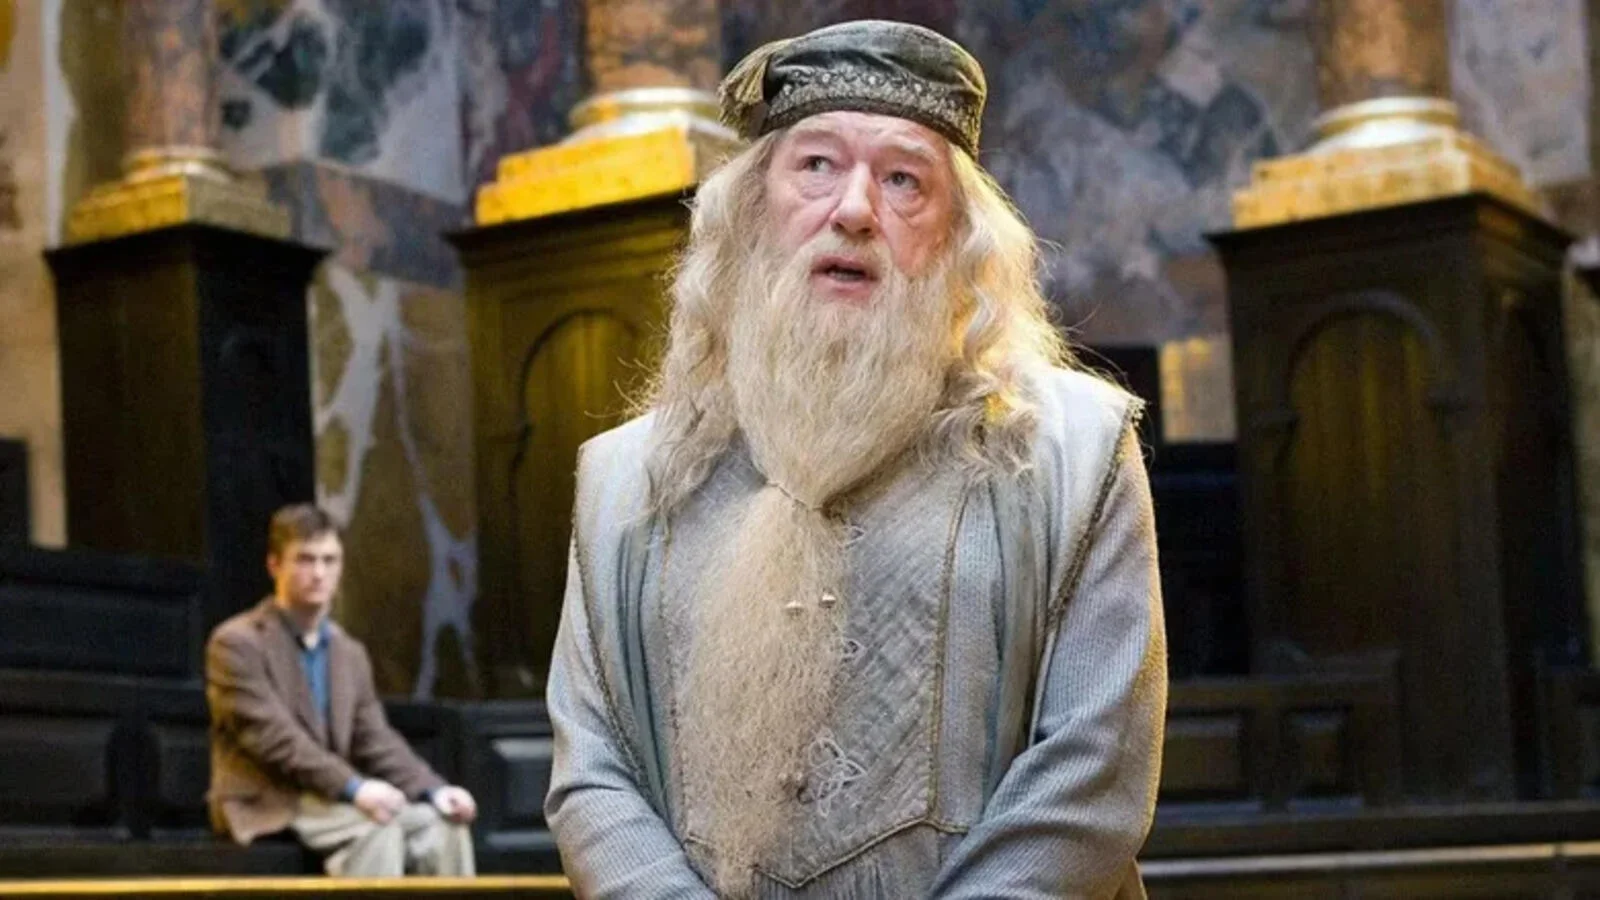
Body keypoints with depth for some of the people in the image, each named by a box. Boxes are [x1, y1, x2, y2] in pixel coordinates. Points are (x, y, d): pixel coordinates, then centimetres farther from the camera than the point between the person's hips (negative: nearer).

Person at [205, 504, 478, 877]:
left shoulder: (350, 653, 16)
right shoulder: (238, 643, -7)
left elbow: (376, 741, 11)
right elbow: (273, 738, -18)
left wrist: (434, 789, -8)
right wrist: (353, 787, -28)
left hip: (329, 801, 7)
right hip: (266, 804, -7)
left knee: (444, 822, -14)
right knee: (375, 827, -31)